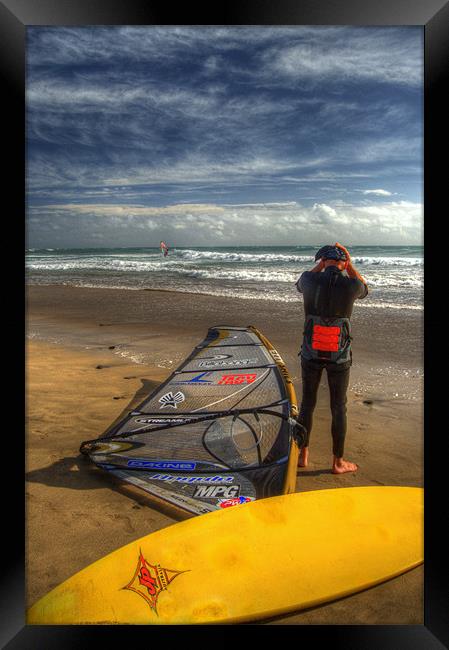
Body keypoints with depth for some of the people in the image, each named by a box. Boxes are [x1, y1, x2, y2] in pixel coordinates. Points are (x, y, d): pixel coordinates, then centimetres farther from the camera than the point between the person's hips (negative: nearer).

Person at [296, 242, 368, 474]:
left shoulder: (311, 280, -9)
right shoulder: (351, 285, -11)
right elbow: (363, 289, 17)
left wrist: (322, 262, 17)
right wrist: (349, 263, 13)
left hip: (311, 353, 1)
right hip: (339, 357, -1)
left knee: (307, 404, 14)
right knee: (338, 407, 11)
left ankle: (303, 455, 26)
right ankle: (338, 462, 23)